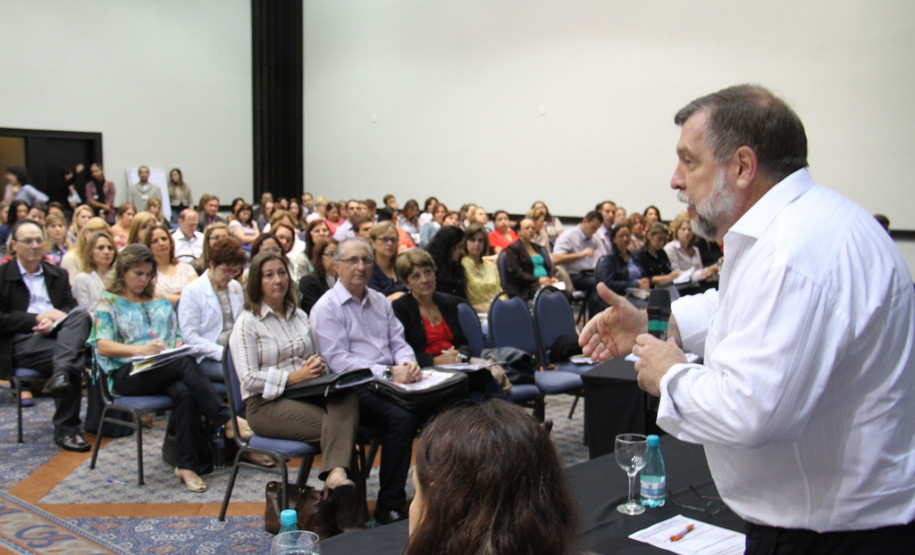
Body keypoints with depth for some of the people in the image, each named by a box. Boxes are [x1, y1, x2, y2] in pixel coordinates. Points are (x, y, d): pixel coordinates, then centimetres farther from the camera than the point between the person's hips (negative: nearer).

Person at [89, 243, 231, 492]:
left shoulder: (161, 303, 26)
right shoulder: (109, 303, 11)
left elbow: (178, 337, 21)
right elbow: (103, 346, -4)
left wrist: (177, 348, -6)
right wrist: (141, 350, -22)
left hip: (167, 372, 4)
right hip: (127, 374, -4)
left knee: (185, 392, -34)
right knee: (186, 363, -33)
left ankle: (185, 465, -32)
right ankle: (227, 421, -34)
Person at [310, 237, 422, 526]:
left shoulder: (380, 301, 20)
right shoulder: (327, 307, -2)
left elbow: (398, 342, 18)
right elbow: (338, 361, -11)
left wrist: (408, 363, -6)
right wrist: (388, 373, -19)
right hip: (354, 389, -6)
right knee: (402, 417, -32)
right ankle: (389, 507, -19)